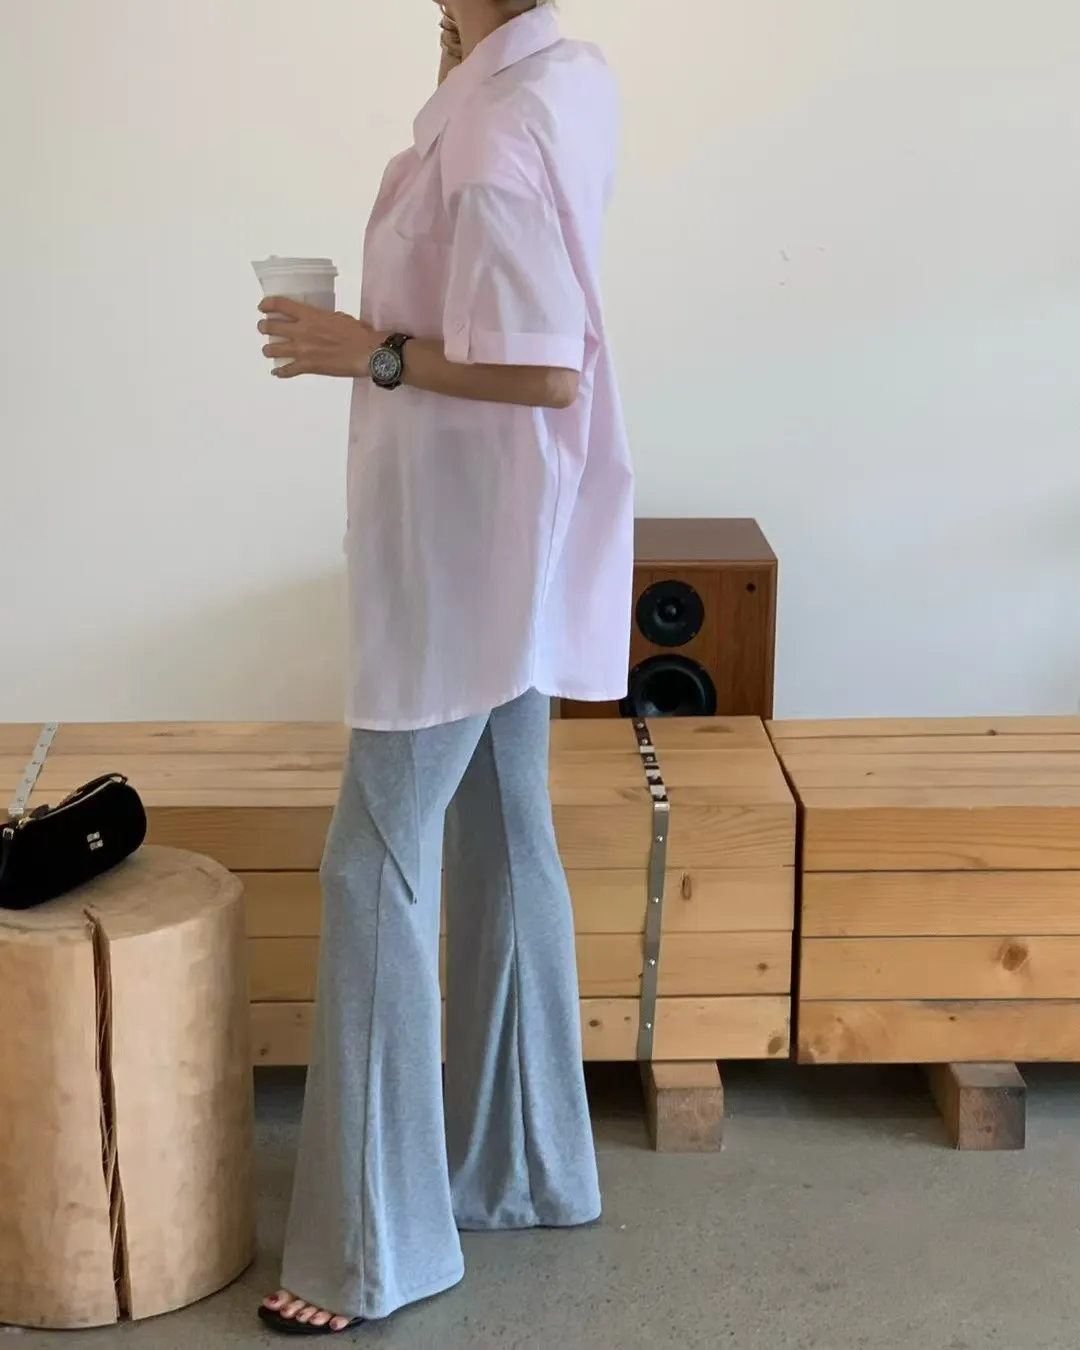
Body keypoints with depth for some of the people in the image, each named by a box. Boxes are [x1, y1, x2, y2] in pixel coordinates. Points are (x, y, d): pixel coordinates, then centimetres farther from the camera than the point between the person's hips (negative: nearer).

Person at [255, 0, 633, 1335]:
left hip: (460, 551, -10)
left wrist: (370, 352, -18)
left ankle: (373, 1245, 6)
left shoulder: (490, 138, -24)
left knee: (377, 864, -3)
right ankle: (522, 1163, 31)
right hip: (511, 547, 10)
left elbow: (548, 372, -26)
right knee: (502, 840, 17)